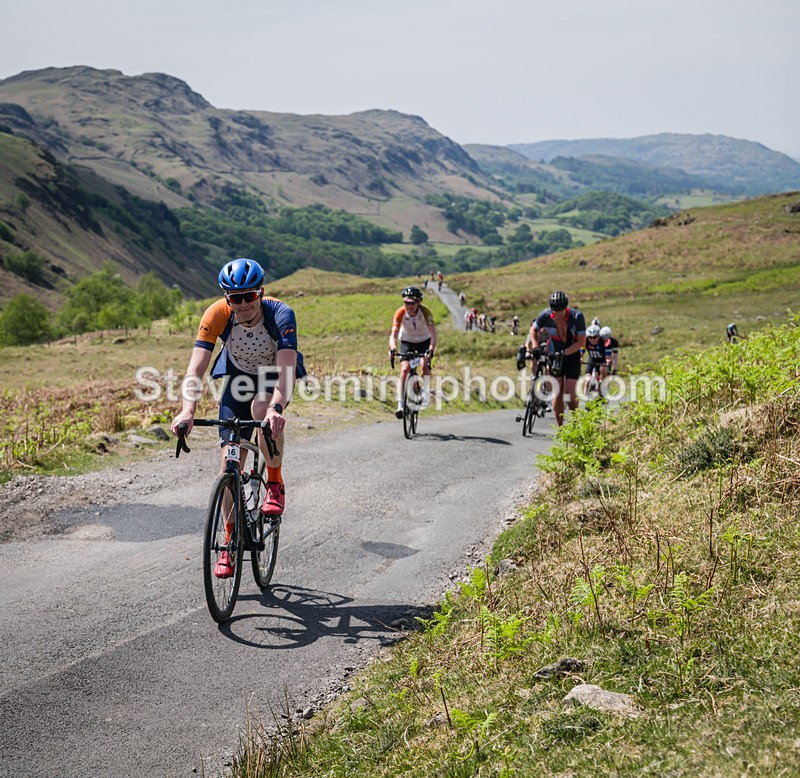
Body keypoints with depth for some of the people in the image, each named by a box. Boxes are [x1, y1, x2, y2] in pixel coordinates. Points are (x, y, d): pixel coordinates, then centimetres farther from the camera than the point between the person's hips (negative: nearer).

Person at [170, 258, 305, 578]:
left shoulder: (280, 314, -32)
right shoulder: (217, 315, -27)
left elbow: (287, 368, -43)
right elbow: (196, 366, -33)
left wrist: (276, 408, -60)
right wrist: (188, 410, -48)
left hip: (276, 375, -2)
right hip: (238, 376, 2)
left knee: (262, 407, -37)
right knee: (230, 460, -6)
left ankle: (275, 483, -13)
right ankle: (231, 541, 8)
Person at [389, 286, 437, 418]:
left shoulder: (425, 311, -28)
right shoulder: (400, 313, -25)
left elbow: (433, 333, -35)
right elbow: (393, 334, -31)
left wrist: (431, 350, -51)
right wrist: (392, 348, -51)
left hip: (424, 341, 0)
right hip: (407, 342, 1)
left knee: (425, 365, -26)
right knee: (404, 370, -18)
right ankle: (401, 404, -18)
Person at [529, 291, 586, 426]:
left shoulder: (577, 316, -20)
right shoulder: (546, 315, -15)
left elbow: (581, 342, -17)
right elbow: (533, 330, 3)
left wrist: (564, 353, -27)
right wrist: (535, 347, -10)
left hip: (572, 356, -1)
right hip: (554, 356, 1)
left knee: (570, 393, -10)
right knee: (558, 393, -8)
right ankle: (560, 428, 0)